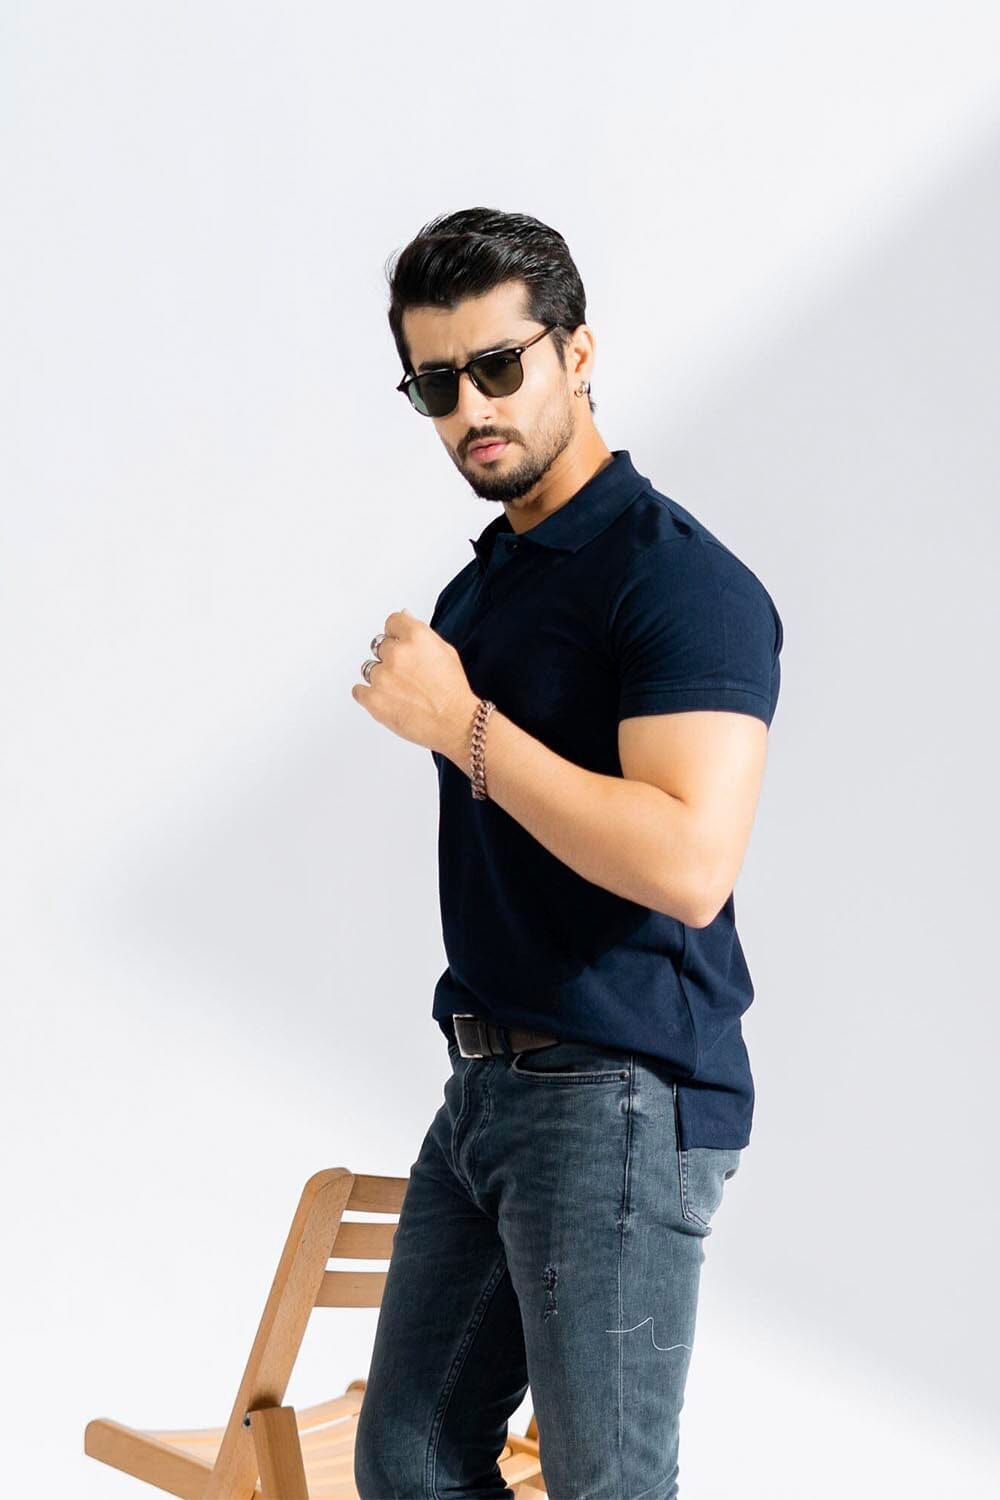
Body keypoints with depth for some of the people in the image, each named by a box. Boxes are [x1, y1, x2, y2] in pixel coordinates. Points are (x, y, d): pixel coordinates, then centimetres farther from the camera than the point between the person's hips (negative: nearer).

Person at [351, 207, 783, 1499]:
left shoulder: (680, 579, -15)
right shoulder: (475, 588, 14)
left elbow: (688, 863, -27)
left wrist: (461, 725, -23)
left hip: (620, 1102, -9)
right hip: (486, 1087, 9)